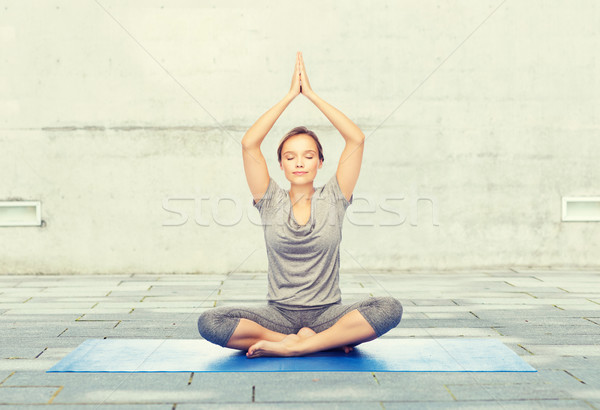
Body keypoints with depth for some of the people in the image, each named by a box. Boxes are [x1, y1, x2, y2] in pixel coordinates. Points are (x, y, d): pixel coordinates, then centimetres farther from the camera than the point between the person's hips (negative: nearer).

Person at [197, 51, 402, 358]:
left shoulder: (332, 199, 4)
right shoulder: (271, 202, 5)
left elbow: (357, 139, -4)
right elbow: (249, 144, -7)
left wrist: (312, 95, -2)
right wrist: (289, 96, -4)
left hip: (326, 313, 0)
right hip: (278, 314, 1)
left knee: (389, 309, -29)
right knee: (209, 322, -26)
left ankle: (290, 346, -23)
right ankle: (331, 341, -20)